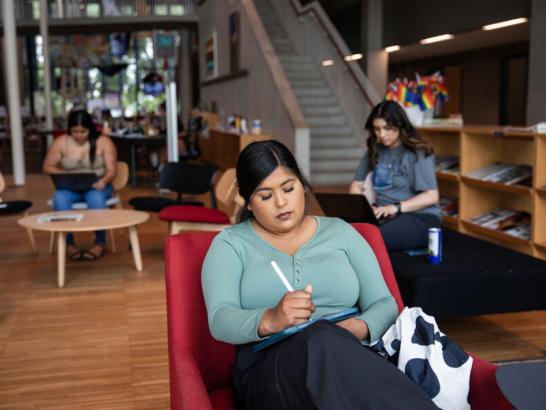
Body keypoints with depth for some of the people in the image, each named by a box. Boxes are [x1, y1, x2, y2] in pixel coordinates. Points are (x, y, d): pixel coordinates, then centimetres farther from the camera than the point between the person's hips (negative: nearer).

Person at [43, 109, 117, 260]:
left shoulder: (103, 142, -3)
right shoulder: (60, 142, 1)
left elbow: (111, 170, -6)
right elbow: (47, 167, 6)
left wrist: (103, 181, -29)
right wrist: (65, 175, -13)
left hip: (96, 186, -1)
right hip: (70, 187, 2)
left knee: (96, 197, -38)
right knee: (59, 198, -33)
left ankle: (100, 242, -22)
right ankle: (69, 243, -19)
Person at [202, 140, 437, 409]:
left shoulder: (340, 232, 17)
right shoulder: (231, 243, 9)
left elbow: (384, 304, 12)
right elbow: (220, 321, -6)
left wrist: (359, 328, -13)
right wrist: (270, 320, -28)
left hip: (350, 361, 1)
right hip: (267, 372, -1)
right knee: (320, 342, -36)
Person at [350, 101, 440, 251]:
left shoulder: (418, 153, -5)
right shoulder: (374, 151, 13)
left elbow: (431, 196, -11)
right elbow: (356, 185, 13)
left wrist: (396, 207, -23)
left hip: (420, 217, -5)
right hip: (384, 215, 5)